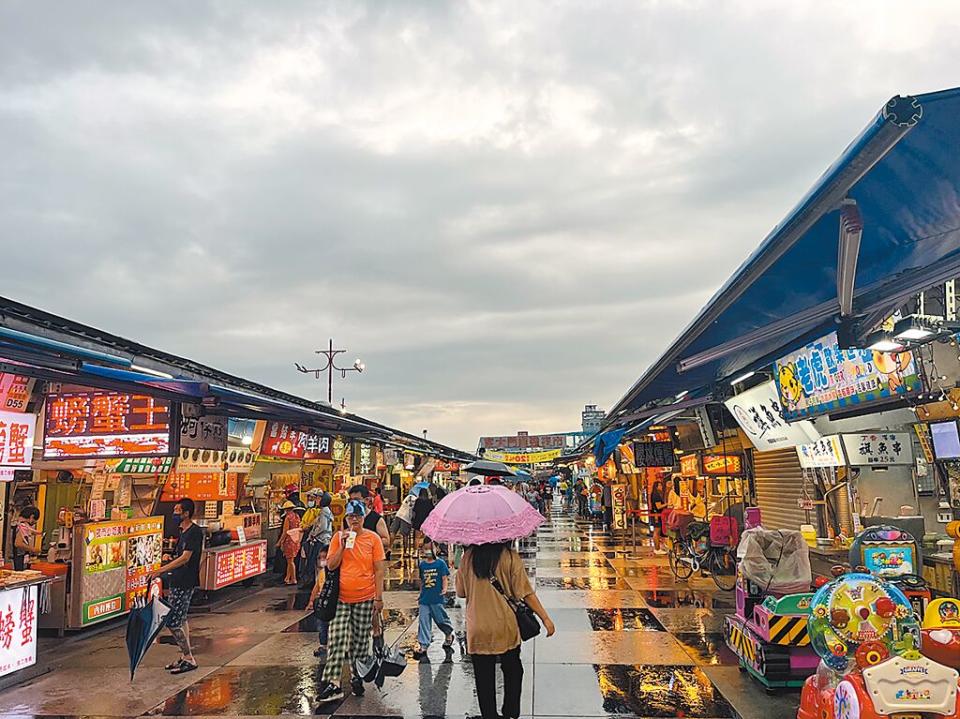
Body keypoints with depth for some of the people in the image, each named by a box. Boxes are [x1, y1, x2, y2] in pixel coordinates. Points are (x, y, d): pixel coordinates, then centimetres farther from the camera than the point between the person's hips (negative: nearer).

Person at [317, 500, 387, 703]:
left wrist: (379, 597, -5)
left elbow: (379, 570, -2)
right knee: (337, 640, -6)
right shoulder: (339, 537, 3)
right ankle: (333, 684, -3)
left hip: (365, 598, -1)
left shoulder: (373, 538, -2)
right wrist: (342, 546, -13)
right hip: (341, 597, 1)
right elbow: (331, 566, 0)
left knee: (360, 640, 9)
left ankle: (357, 677, 24)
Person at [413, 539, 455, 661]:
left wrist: (444, 588, -20)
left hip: (437, 598, -3)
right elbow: (421, 581, 15)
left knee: (441, 620, 8)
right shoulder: (422, 565, 8)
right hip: (424, 599, 4)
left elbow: (445, 578, -4)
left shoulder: (440, 563, -4)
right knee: (424, 622, 3)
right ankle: (423, 646, 6)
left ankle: (449, 636, 35)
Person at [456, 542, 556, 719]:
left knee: (484, 677, 12)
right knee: (513, 671, 20)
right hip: (505, 628, -1)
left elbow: (460, 592, 3)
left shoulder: (468, 557, -5)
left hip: (477, 630, 1)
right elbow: (525, 592, -12)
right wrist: (545, 618, -6)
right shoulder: (510, 556, -11)